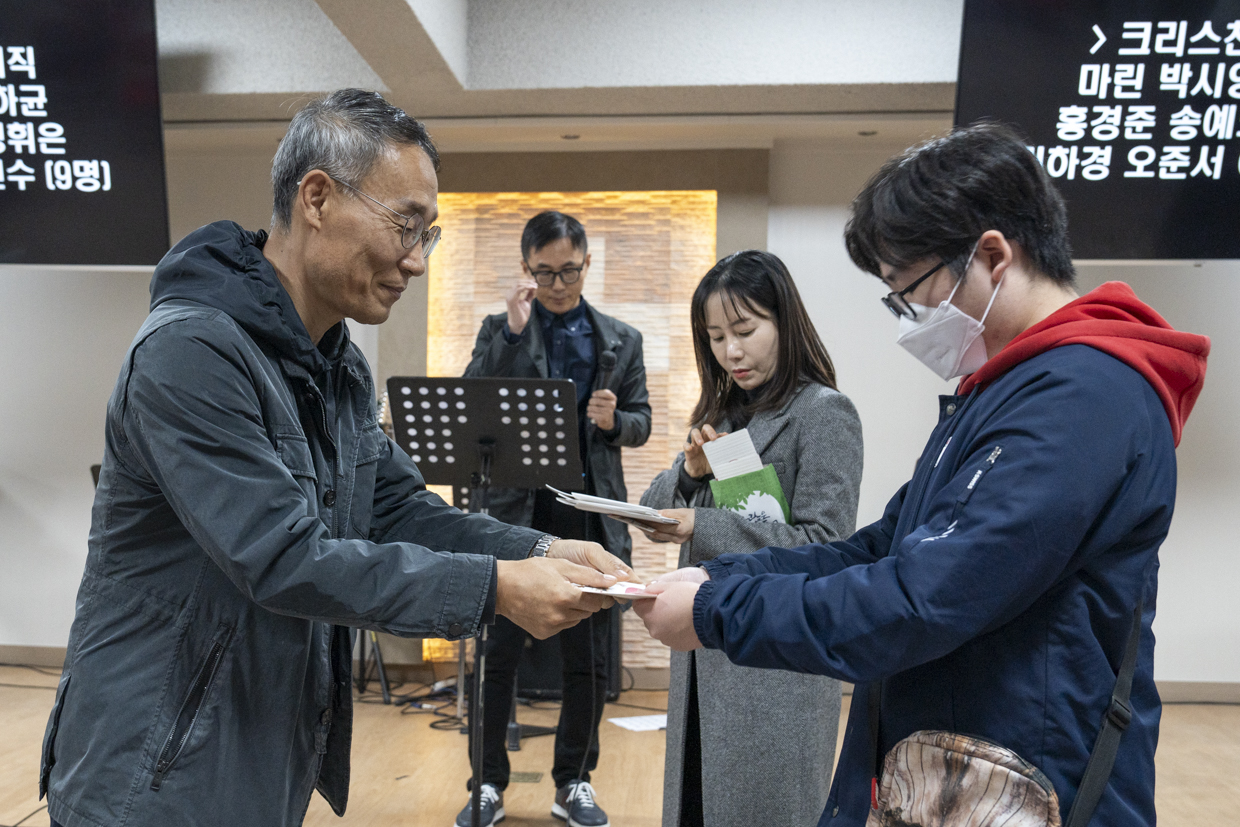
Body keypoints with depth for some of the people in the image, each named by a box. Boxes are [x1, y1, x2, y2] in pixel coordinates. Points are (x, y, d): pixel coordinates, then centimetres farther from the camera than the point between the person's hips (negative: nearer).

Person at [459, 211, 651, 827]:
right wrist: (514, 328, -15)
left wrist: (615, 420, -14)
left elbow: (641, 425, 10)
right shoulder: (501, 331, 6)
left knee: (587, 659, 10)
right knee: (499, 654, 7)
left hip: (590, 516, 2)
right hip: (516, 511, -1)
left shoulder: (621, 340, 10)